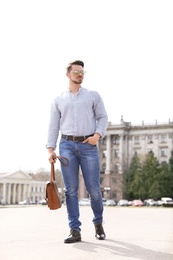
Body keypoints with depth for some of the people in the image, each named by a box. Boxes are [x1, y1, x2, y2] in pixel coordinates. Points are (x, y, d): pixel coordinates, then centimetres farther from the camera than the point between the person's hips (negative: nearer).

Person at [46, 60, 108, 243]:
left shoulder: (93, 95, 13)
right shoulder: (58, 100, 14)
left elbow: (102, 117, 9)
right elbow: (53, 126, 10)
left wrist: (98, 134, -10)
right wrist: (50, 149, 1)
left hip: (88, 145, -1)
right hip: (67, 145, 1)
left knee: (93, 189, -3)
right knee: (70, 190, -3)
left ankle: (98, 223, 21)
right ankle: (75, 231, 2)